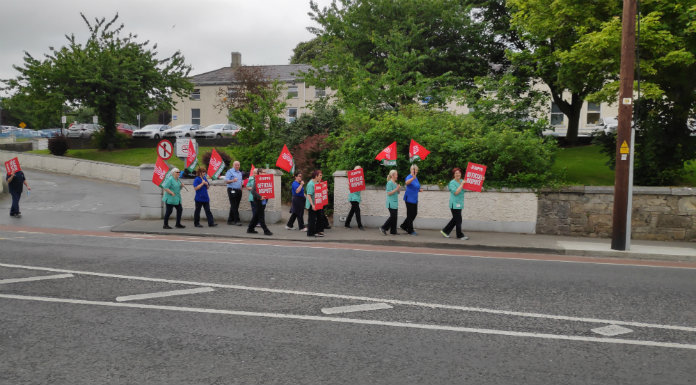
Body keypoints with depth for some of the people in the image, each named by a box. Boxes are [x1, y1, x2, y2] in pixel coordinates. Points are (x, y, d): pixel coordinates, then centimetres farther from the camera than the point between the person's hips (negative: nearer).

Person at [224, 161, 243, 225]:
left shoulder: (240, 173, 20)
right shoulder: (230, 171, -3)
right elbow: (226, 181, -11)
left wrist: (241, 188, 16)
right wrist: (232, 180, -28)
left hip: (238, 190, 8)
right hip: (232, 190, -8)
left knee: (235, 206, 8)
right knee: (234, 206, -9)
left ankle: (230, 220, 14)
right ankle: (236, 220, -11)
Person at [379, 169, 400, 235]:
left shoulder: (395, 183, 13)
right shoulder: (390, 183, -12)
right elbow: (389, 193, -18)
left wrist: (399, 189, 2)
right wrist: (396, 189, -19)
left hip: (395, 203, 9)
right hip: (391, 203, -9)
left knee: (395, 217, 8)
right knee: (393, 216, -9)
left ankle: (393, 231, 12)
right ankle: (383, 228, 0)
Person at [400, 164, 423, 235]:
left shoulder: (416, 177, 12)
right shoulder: (409, 177, -16)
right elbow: (406, 183, -40)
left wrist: (419, 189, 6)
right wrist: (413, 178, -58)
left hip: (414, 199, 9)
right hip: (409, 199, -9)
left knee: (414, 213, 13)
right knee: (410, 215, -1)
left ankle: (404, 226, 26)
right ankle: (410, 231, 8)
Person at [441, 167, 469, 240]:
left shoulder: (462, 181, 11)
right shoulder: (452, 183, -11)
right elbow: (456, 192, -21)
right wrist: (462, 185, -21)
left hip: (460, 204, 8)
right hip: (454, 204, -8)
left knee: (455, 219, 14)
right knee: (458, 220, -4)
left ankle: (445, 231, 24)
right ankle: (460, 235, 6)